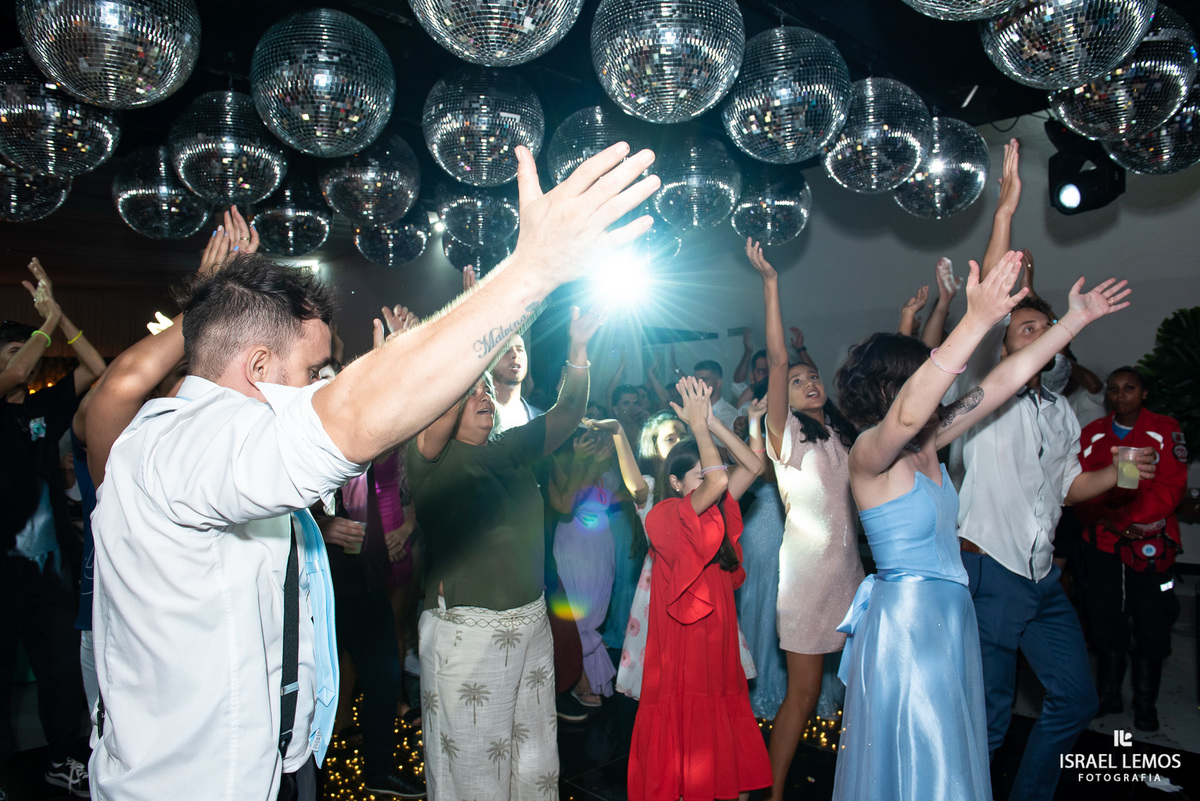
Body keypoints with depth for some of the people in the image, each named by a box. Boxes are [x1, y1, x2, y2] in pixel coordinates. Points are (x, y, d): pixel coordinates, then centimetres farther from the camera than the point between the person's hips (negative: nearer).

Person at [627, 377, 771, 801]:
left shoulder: (717, 513, 7)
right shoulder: (665, 516, -15)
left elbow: (754, 465, 5)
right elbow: (718, 481, -29)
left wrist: (711, 420, -3)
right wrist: (698, 423, -17)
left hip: (719, 652, 7)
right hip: (682, 655, -7)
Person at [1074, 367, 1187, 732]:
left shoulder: (1165, 430, 0)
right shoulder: (1092, 434, 8)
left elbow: (1170, 487, -8)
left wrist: (1120, 518, -14)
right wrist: (1106, 522, -12)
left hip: (1151, 546, -2)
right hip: (1102, 544, 2)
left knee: (1151, 627, 1)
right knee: (1105, 623, 8)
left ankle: (1145, 704, 16)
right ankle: (1108, 696, 22)